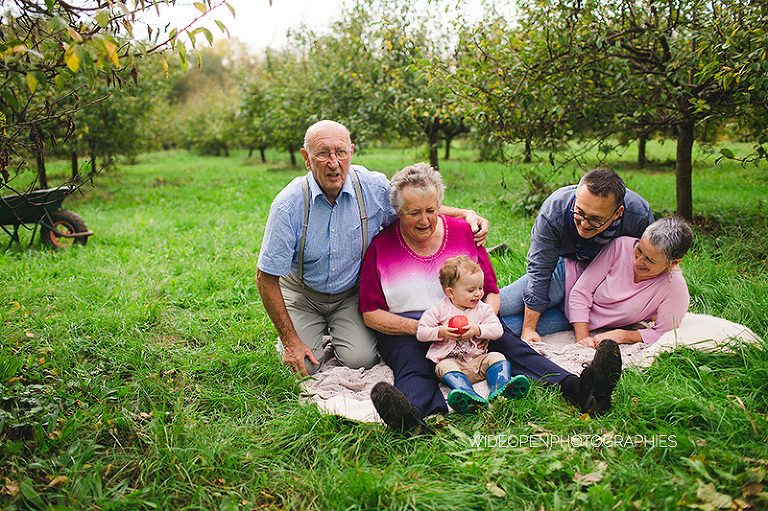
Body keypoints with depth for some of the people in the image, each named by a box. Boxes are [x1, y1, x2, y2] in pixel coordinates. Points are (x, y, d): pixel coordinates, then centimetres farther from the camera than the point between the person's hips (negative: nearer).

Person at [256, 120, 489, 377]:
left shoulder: (374, 187, -17)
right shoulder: (288, 205, -25)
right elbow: (266, 277, -18)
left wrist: (466, 214, -14)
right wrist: (290, 341, -16)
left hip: (351, 293, 1)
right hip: (302, 294, -1)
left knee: (361, 359, -16)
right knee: (305, 367, -12)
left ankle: (337, 333, 19)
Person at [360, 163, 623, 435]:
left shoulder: (462, 232, 8)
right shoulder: (380, 246, -1)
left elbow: (491, 292, 11)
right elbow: (370, 313, -4)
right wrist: (423, 328, -19)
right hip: (407, 329, -3)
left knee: (509, 344, -26)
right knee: (411, 365, -36)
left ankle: (578, 389, -46)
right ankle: (414, 417, -67)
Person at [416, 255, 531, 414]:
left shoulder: (483, 309, 8)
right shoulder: (439, 309, 0)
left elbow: (497, 329, -1)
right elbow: (421, 333, -1)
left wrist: (478, 330, -17)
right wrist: (441, 332, -17)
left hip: (478, 359, 3)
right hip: (450, 359, -3)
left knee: (497, 358, -20)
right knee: (445, 368, -33)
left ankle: (500, 388, -45)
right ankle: (470, 395, -57)